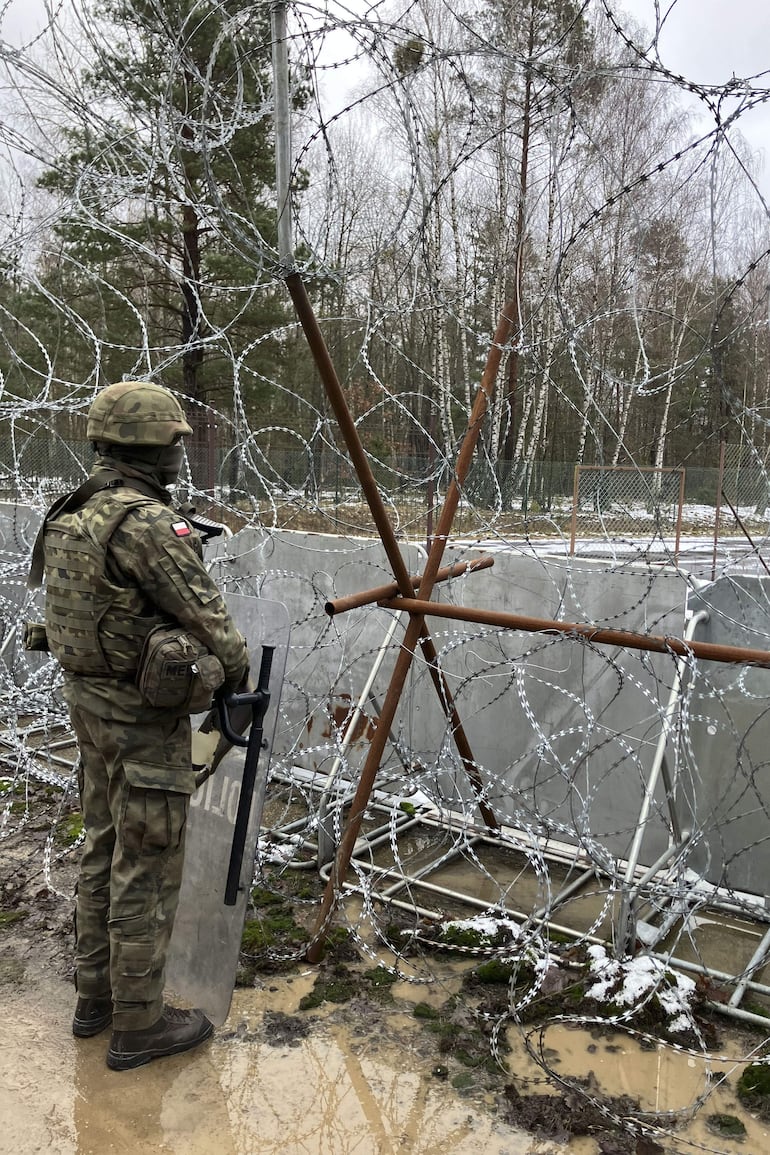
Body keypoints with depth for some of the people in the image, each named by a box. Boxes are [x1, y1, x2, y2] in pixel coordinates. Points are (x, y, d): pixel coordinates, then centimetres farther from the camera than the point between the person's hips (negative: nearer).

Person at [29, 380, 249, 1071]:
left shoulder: (74, 514, 5)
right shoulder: (148, 522, -24)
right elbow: (206, 613, -21)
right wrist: (237, 667, -2)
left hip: (90, 701, 9)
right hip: (147, 717, -9)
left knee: (104, 851, 21)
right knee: (147, 868, 4)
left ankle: (95, 996, 36)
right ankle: (138, 1025, 20)